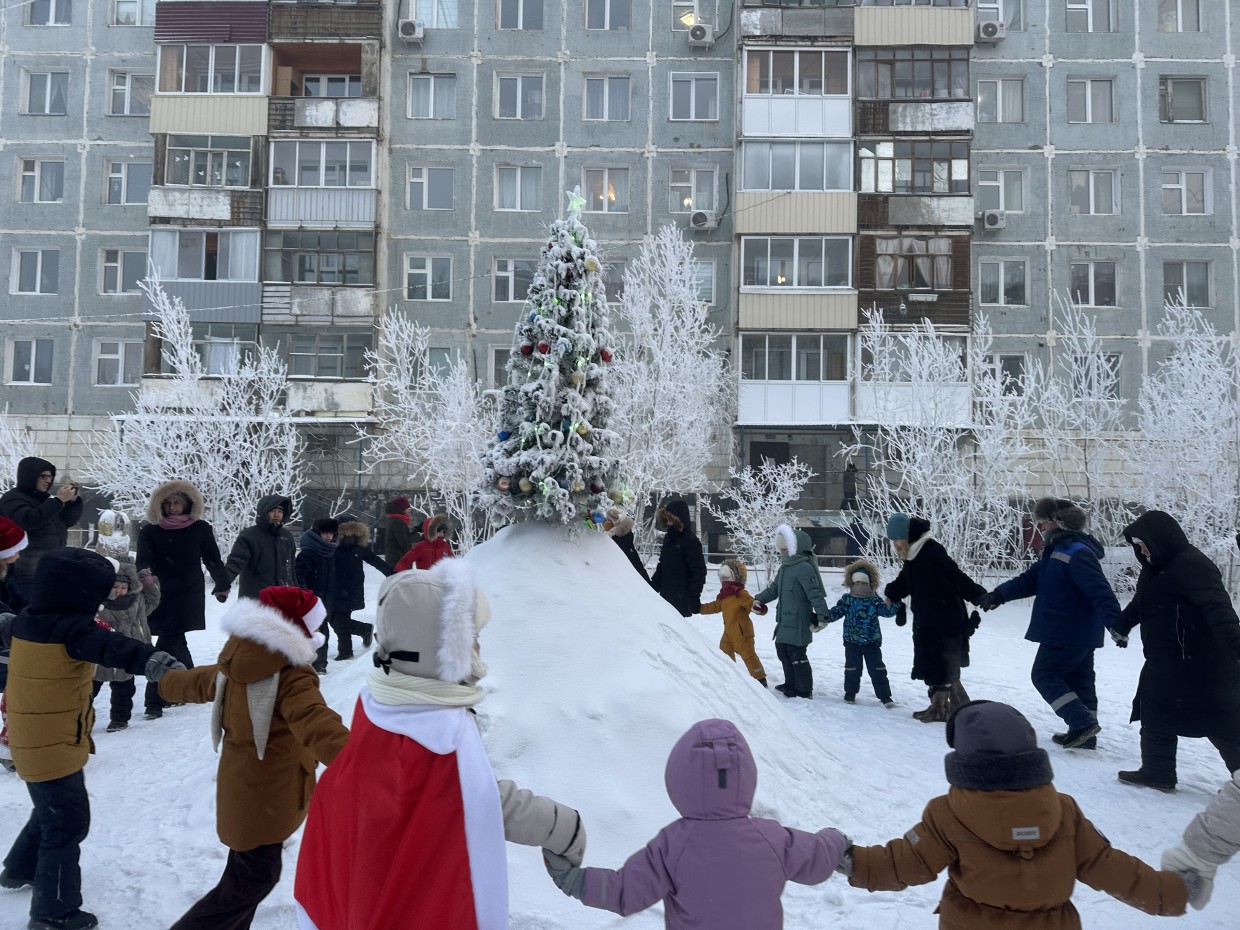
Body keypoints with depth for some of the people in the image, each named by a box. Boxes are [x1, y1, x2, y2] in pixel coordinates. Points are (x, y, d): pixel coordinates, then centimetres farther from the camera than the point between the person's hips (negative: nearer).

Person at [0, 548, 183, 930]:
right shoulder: (71, 629, -28)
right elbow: (112, 648, -46)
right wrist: (151, 659, -59)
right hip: (55, 747, -9)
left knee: (51, 811, 30)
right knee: (67, 823, 3)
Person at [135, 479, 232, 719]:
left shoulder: (200, 529, 0)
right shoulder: (150, 531, 2)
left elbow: (212, 559, 6)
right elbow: (143, 560, -10)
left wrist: (223, 584, 4)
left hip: (188, 596, -3)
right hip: (161, 596, 3)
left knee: (168, 643, -10)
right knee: (176, 641, 13)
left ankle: (154, 700, -8)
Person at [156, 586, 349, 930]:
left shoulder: (233, 668, 2)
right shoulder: (292, 679, -27)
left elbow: (195, 682, 21)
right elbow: (317, 724, -44)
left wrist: (166, 683, 45)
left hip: (243, 791, 9)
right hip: (264, 799, -9)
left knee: (247, 875, 25)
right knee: (251, 880, 6)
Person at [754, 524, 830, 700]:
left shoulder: (804, 568, -18)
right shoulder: (785, 567, 14)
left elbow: (816, 594, -23)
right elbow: (774, 589, 21)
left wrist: (822, 615, -28)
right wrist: (758, 599, 8)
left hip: (798, 622, -10)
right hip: (785, 621, 10)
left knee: (797, 655, -4)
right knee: (783, 651, 19)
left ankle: (804, 690, 8)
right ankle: (791, 684, 33)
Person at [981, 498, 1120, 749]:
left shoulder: (1078, 553, -21)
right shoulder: (1054, 551, 12)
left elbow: (1100, 591, -30)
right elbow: (1030, 579, 10)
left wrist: (1114, 622, -40)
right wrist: (999, 594, -2)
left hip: (1066, 634, -10)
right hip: (1079, 634, 10)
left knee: (1045, 674, -2)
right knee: (1078, 680, 15)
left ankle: (1083, 722, -6)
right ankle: (1084, 734, 24)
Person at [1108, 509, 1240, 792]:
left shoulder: (1192, 565, -20)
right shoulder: (1157, 567, 11)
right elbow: (1141, 602, 28)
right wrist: (1122, 625, 38)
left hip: (1200, 663, -10)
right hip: (1168, 661, 10)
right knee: (1156, 713, 14)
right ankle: (1157, 772, 24)